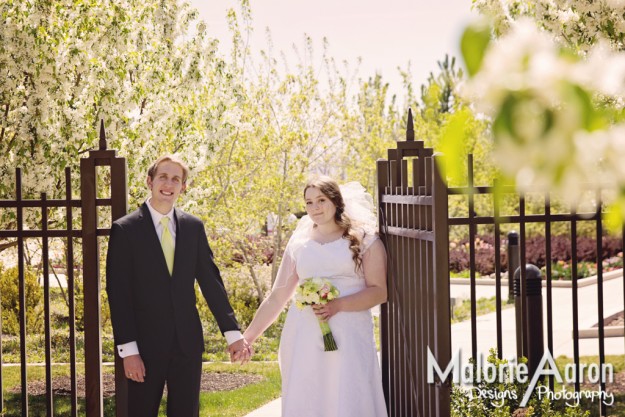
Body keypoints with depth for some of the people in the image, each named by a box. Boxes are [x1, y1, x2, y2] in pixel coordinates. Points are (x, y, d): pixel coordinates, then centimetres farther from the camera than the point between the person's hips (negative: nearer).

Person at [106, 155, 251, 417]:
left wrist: (232, 333, 1)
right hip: (146, 344, -3)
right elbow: (118, 294, -8)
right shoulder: (125, 230, -5)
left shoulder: (194, 227, 6)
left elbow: (210, 281, 7)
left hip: (187, 343, 3)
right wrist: (127, 349, -13)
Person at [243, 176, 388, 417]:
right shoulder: (298, 245, 13)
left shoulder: (364, 241, 6)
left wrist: (338, 305, -15)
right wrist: (248, 337, 11)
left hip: (348, 336, -2)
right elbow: (277, 298, 15)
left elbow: (379, 291, -2)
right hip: (304, 338, 3)